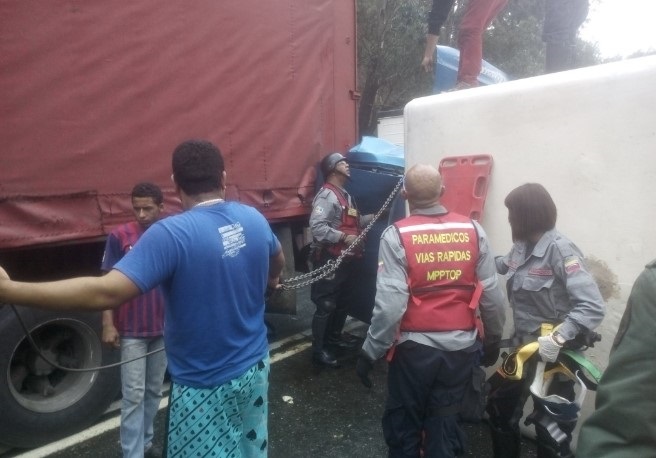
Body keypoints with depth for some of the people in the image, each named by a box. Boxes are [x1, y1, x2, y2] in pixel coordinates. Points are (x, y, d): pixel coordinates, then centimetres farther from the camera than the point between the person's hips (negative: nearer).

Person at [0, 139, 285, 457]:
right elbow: (278, 261, 17)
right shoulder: (254, 219, -4)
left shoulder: (171, 234, -23)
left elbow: (107, 292, -30)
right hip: (253, 368, 6)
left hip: (205, 385, -6)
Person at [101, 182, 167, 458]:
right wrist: (108, 324, -9)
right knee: (133, 395, 2)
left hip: (164, 328, 3)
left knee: (154, 391, 16)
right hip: (131, 330, -3)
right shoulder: (119, 237, -9)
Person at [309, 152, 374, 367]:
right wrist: (344, 237, -27)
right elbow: (316, 226, -28)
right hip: (329, 260, -10)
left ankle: (335, 337, 38)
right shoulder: (327, 196, -17)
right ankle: (319, 350, 7)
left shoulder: (345, 195, 16)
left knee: (343, 302, 21)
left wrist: (373, 216, 11)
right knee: (326, 305, -3)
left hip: (345, 259, 10)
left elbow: (354, 222, 22)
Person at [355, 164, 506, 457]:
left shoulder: (397, 236, -14)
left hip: (415, 348, -3)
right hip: (462, 347, 4)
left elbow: (390, 304, -19)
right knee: (445, 423, 20)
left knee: (403, 424, 18)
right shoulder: (473, 231, -3)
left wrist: (370, 352, -8)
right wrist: (493, 341, 15)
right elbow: (492, 296, 0)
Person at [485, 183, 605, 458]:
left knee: (550, 425, 9)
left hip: (554, 353, -8)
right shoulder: (521, 246, 1)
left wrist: (558, 337, -36)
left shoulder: (559, 249, -21)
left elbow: (593, 307, -27)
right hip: (525, 347, 8)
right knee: (500, 406, 22)